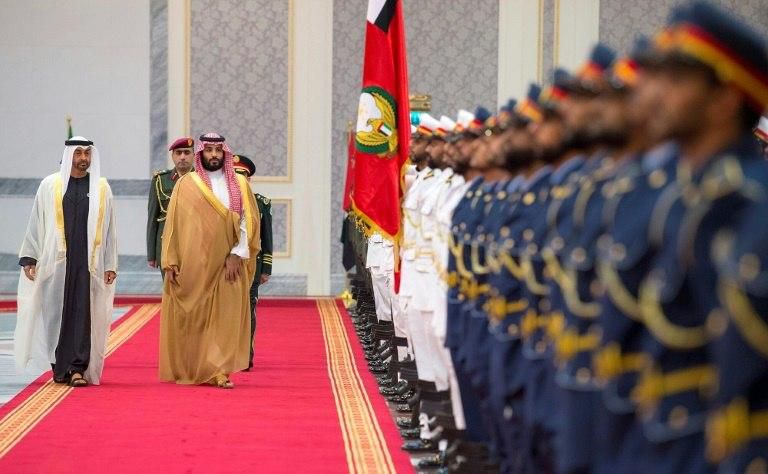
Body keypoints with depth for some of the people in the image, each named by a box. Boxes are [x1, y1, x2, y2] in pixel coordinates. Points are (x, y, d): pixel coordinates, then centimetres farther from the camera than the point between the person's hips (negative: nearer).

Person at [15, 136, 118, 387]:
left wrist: (111, 265, 4)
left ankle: (78, 367, -6)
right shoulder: (49, 185, 6)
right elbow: (36, 224, 8)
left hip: (88, 261, 0)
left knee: (83, 313, -6)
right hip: (55, 261, 0)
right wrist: (29, 259, 3)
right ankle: (60, 367, 11)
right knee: (55, 313, 1)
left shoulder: (101, 187, 7)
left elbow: (109, 229, 8)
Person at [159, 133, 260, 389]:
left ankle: (219, 371, -1)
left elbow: (248, 221, 2)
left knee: (225, 318, -4)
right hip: (192, 264, -1)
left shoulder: (239, 184, 6)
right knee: (191, 317, 4)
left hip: (227, 264, 1)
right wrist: (170, 262, -5)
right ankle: (187, 371, 16)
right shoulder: (186, 184, 3)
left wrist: (237, 254, -9)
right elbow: (173, 224, 2)